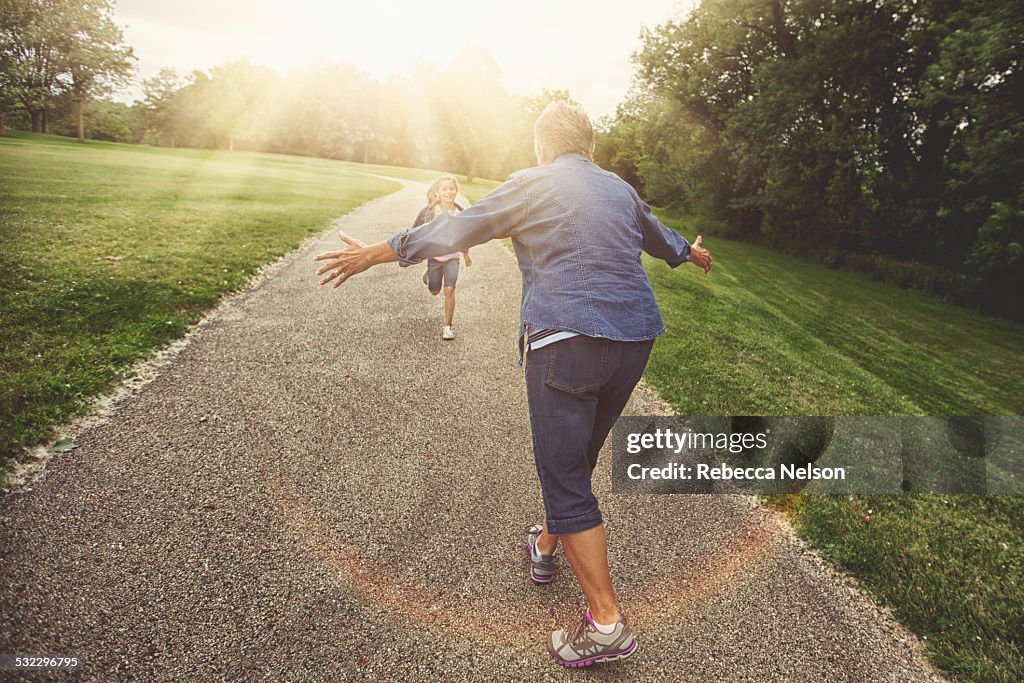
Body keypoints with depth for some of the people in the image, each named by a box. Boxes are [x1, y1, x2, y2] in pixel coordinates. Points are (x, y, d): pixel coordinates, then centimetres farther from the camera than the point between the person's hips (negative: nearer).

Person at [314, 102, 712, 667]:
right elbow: (659, 237, 36)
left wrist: (372, 254, 11)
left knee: (565, 477, -1)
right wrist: (692, 254, 59)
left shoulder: (531, 185, 1)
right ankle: (546, 545, 42)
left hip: (565, 340, -7)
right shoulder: (621, 190, 18)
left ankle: (607, 624, 2)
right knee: (576, 456, 22)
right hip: (634, 339, 7)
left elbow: (453, 229, 2)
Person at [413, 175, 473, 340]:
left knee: (449, 289, -16)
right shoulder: (429, 211, -12)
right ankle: (428, 274, 51)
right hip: (434, 256, 0)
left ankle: (447, 326, -5)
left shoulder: (460, 213, -6)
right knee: (435, 291, 13)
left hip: (452, 257, 0)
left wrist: (466, 255, 17)